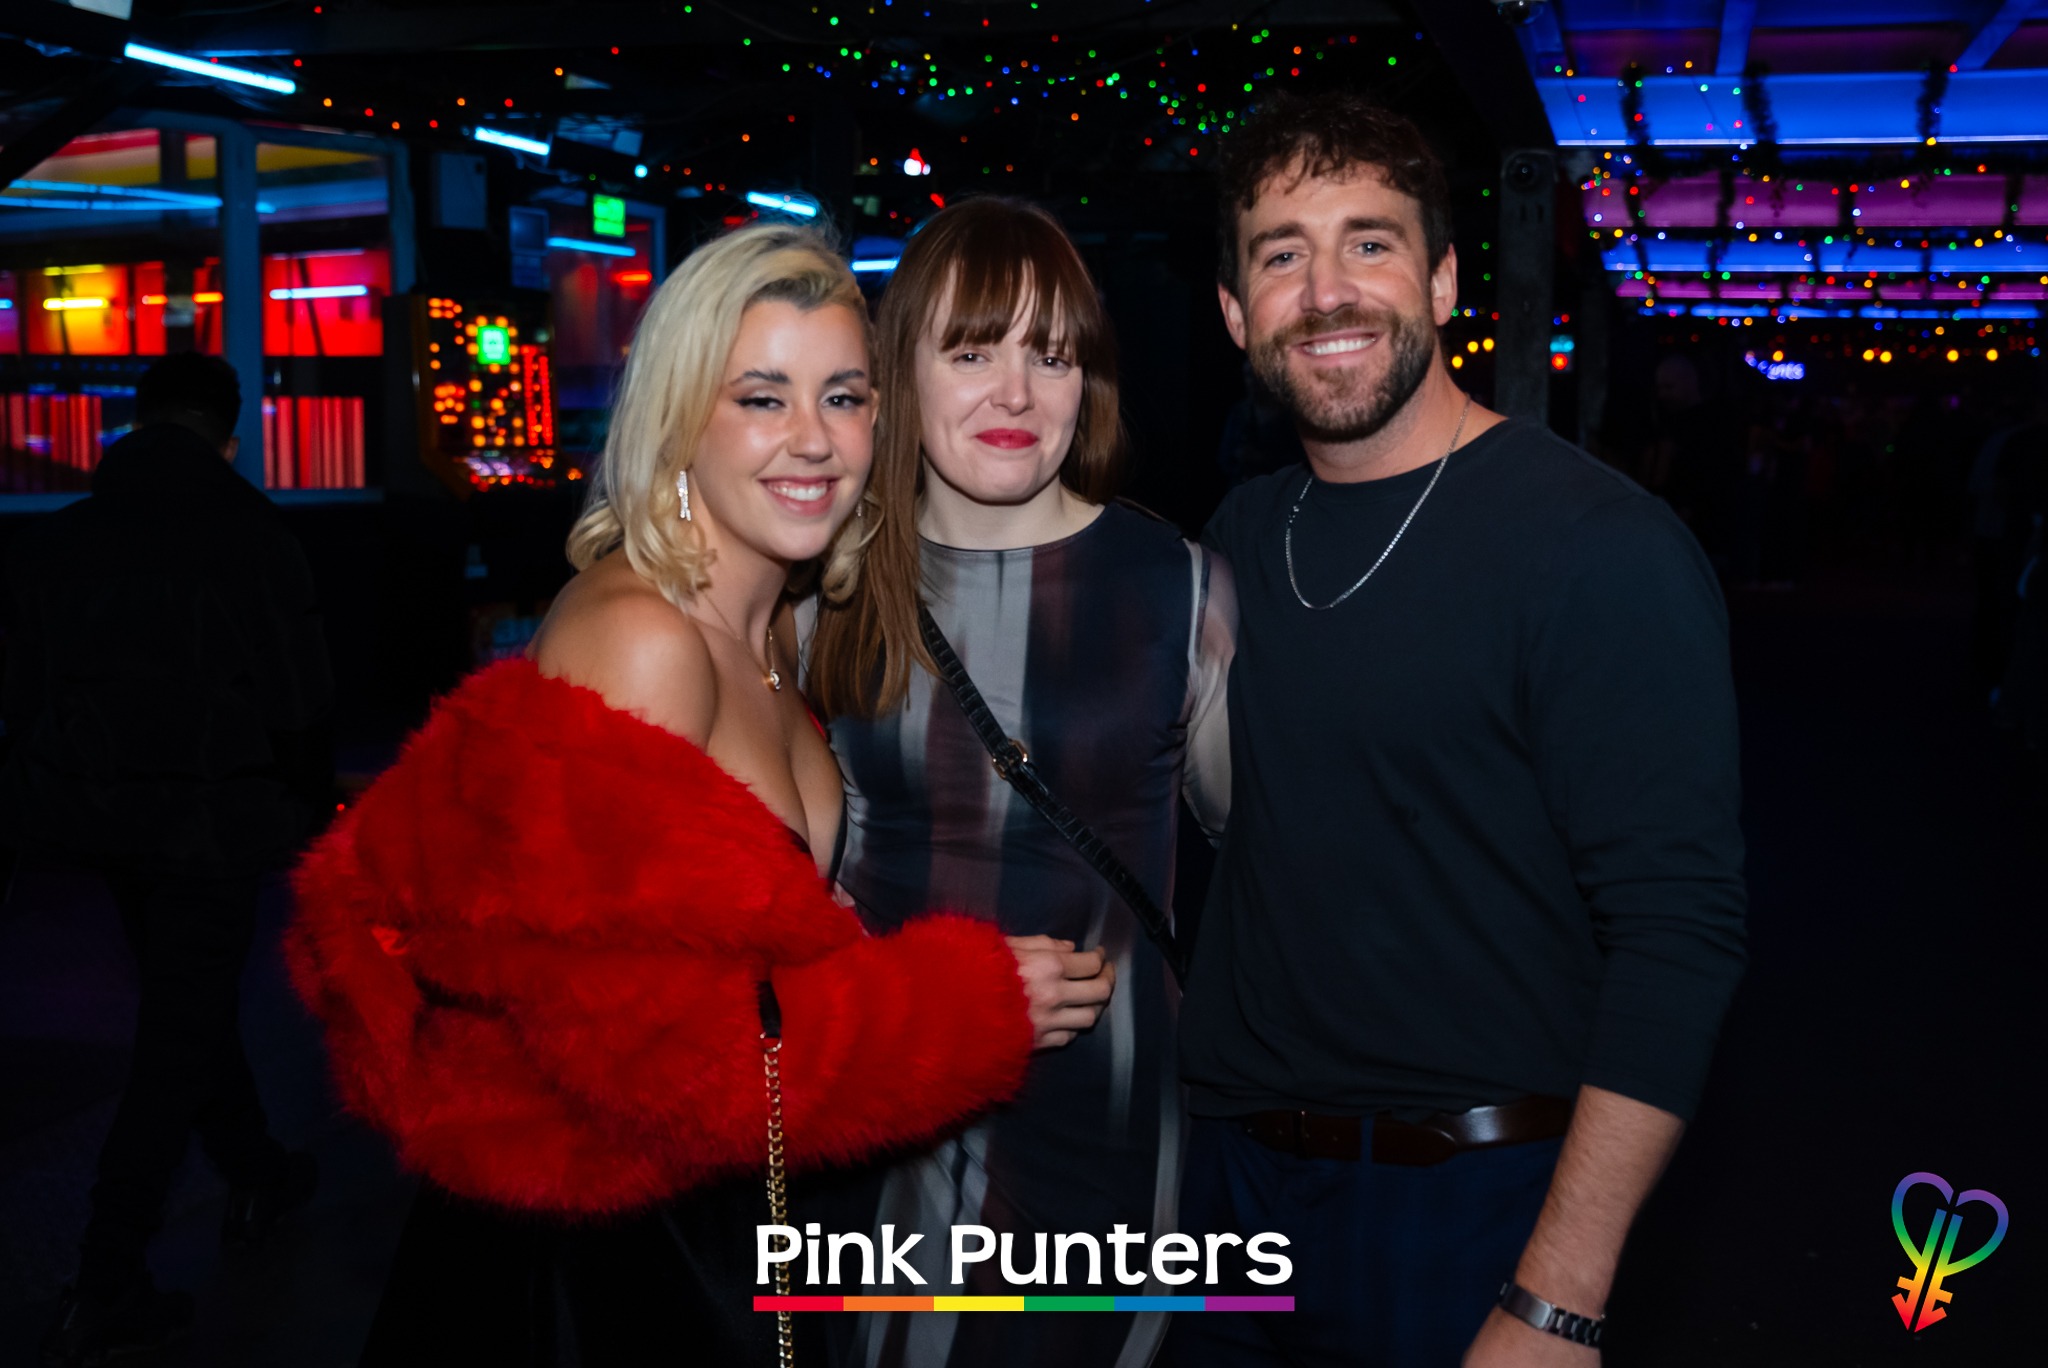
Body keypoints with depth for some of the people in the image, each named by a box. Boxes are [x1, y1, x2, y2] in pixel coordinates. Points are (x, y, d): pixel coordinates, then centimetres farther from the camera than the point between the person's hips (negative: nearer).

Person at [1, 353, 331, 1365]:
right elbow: (300, 705, -8)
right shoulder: (252, 540, -9)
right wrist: (308, 809, 7)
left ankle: (256, 1181, 39)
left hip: (99, 820, 5)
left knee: (187, 1006, 22)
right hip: (209, 825, -5)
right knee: (180, 1040, 0)